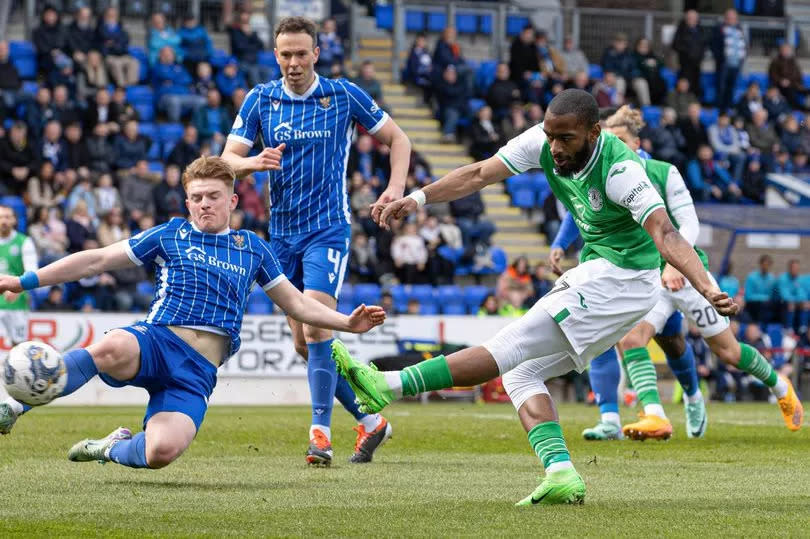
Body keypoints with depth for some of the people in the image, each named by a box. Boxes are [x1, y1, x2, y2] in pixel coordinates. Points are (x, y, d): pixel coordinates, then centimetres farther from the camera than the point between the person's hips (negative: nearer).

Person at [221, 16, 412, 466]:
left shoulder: (344, 95, -4)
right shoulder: (260, 99, 2)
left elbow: (397, 138, 6)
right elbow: (227, 158, -4)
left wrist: (395, 188, -10)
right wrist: (254, 163, -26)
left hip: (328, 228, -4)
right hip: (282, 231, 4)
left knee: (315, 325, -23)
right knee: (304, 344, 8)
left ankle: (320, 432, -20)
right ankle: (370, 420, 23)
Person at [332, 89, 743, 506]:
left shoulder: (619, 169, -25)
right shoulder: (544, 142, -5)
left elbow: (664, 234, -32)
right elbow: (481, 174, -3)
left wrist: (707, 289, -45)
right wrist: (419, 197, -16)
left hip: (621, 279, -9)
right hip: (595, 274, 9)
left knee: (514, 347, -17)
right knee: (521, 374, 4)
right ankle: (560, 474, -11)